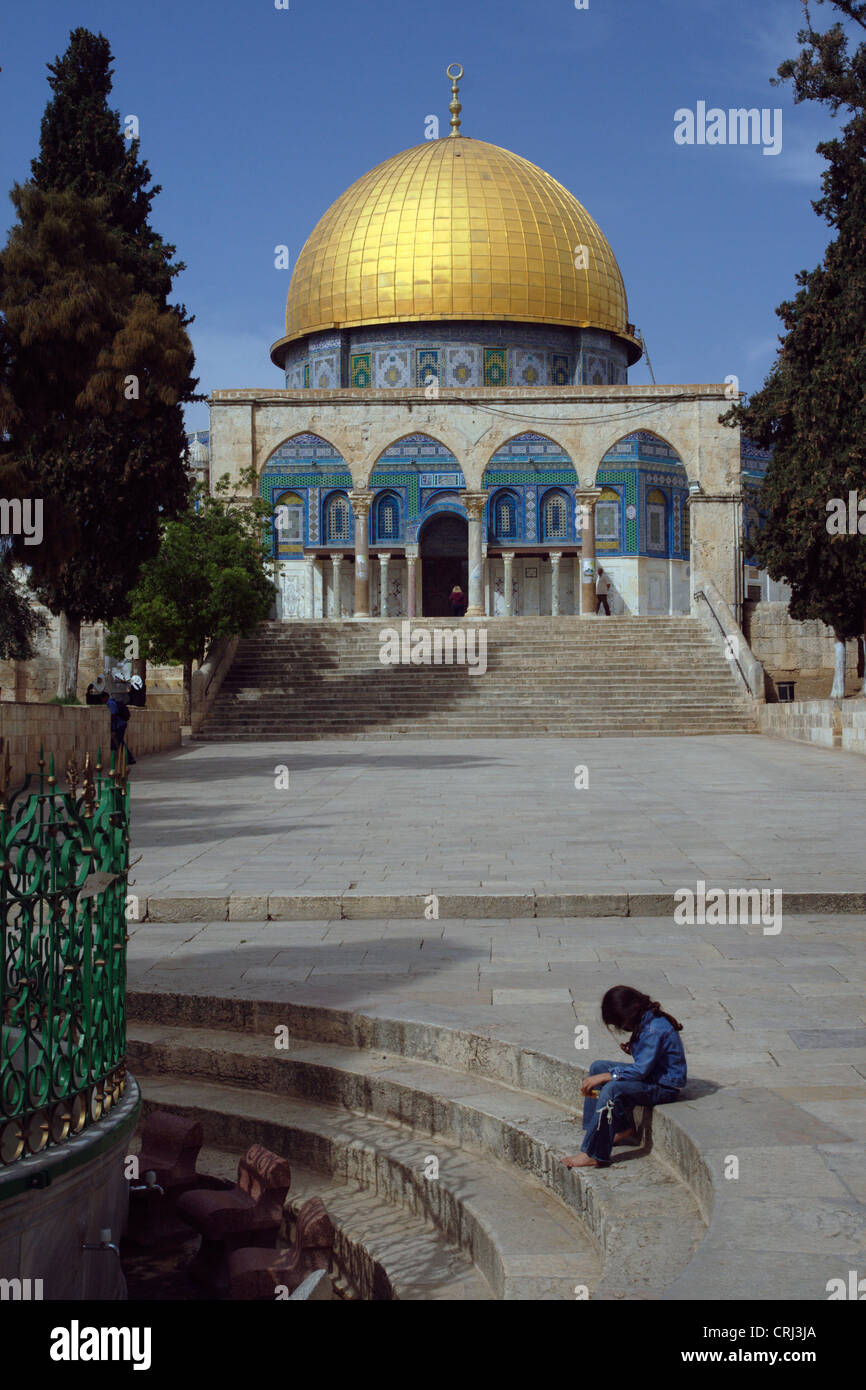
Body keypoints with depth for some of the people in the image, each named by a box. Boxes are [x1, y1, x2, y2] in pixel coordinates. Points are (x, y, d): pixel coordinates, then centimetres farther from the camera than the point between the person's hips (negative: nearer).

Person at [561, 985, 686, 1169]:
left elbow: (642, 1069, -28)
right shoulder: (646, 1022, 4)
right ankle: (621, 1129, 6)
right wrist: (633, 1049, -3)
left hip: (665, 1085, -11)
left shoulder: (655, 1030, -25)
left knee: (612, 1089, -31)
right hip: (649, 1073, 11)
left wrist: (603, 1077, -25)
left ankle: (592, 1155, -27)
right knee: (597, 1067, 8)